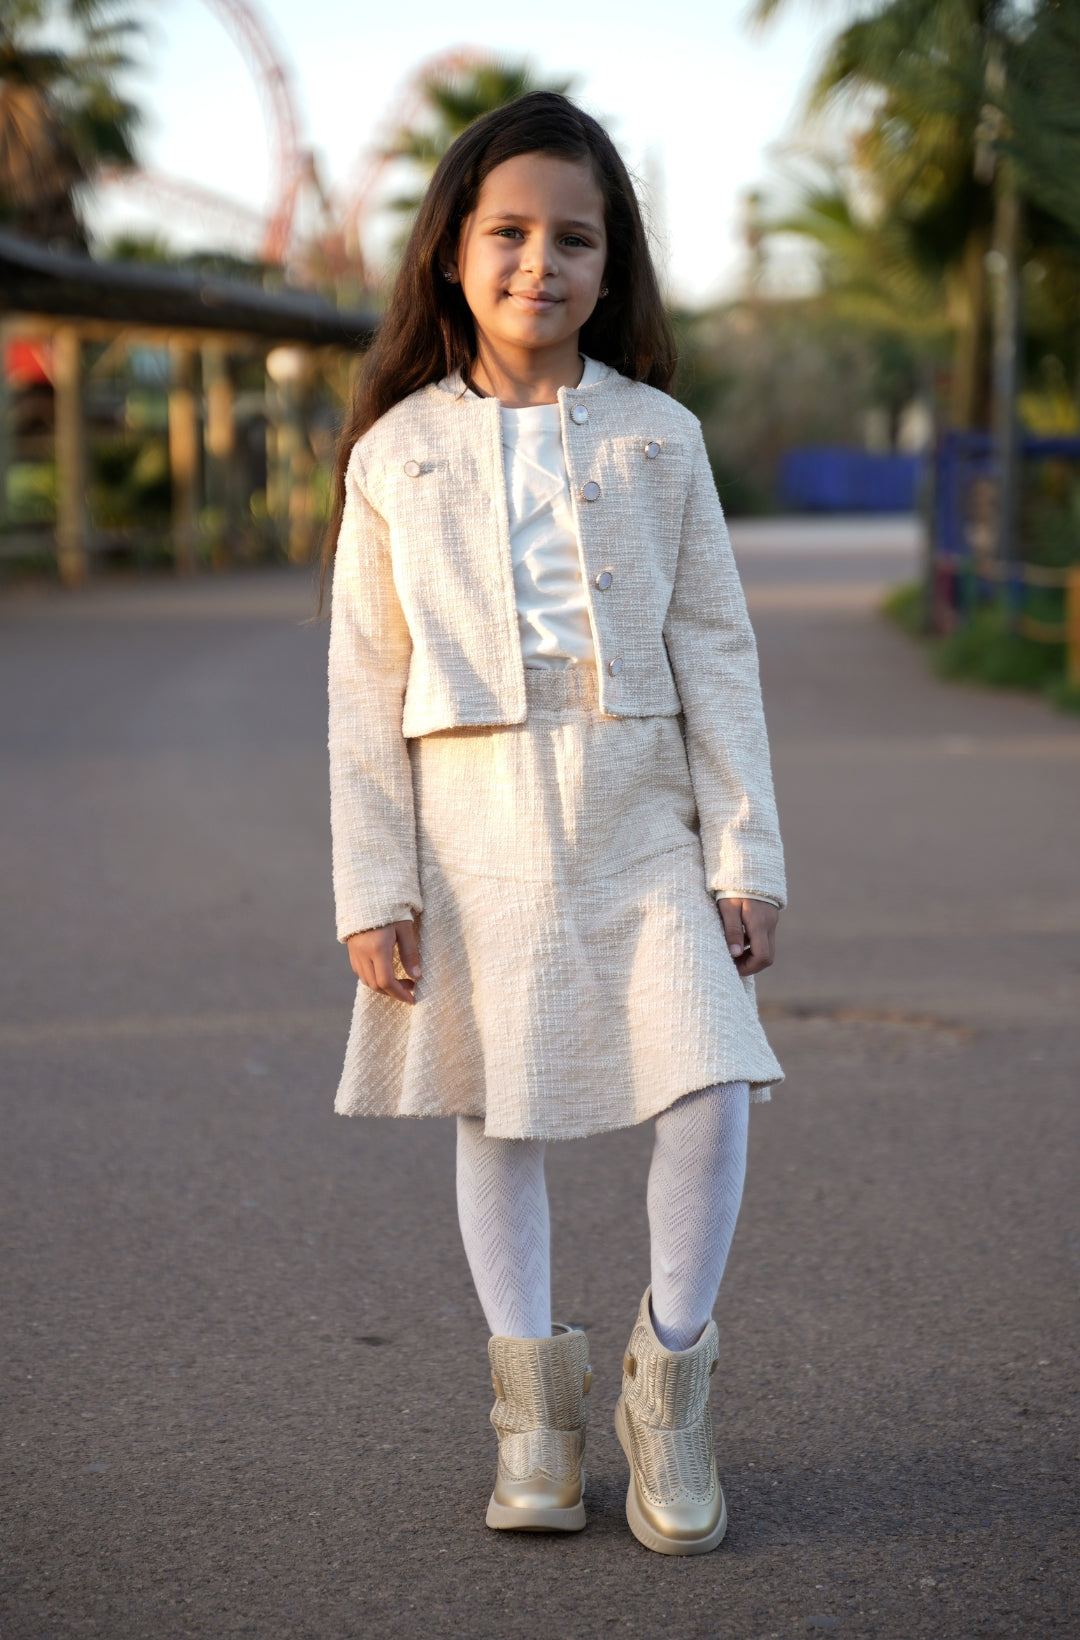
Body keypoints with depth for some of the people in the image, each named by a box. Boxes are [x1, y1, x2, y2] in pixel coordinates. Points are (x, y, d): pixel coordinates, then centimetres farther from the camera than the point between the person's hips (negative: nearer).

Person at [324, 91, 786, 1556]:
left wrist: (743, 855, 0)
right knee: (497, 1111, 7)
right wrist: (372, 886, -3)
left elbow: (715, 649, 4)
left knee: (711, 1083, -11)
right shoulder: (395, 453, 1)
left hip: (640, 812, 0)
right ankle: (534, 1400, 23)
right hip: (475, 821, 0)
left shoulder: (658, 439, 3)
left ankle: (669, 1379, 9)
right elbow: (366, 684, 2)